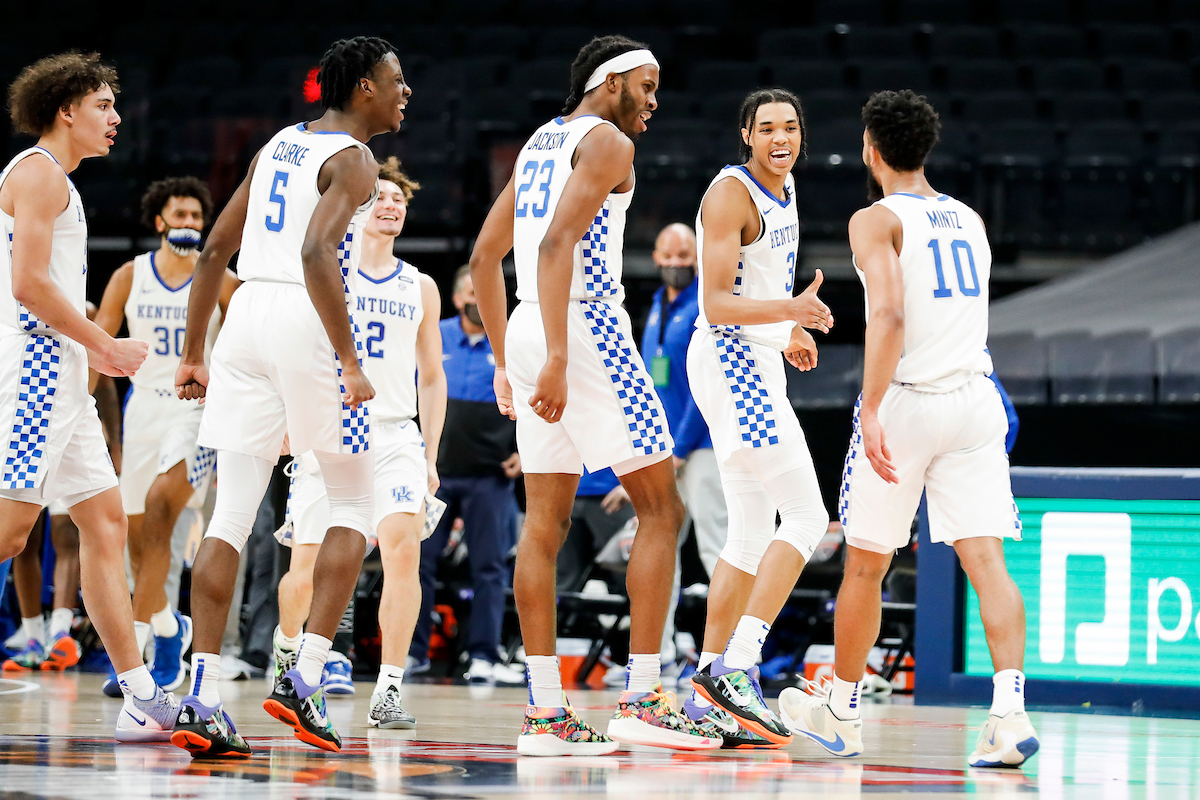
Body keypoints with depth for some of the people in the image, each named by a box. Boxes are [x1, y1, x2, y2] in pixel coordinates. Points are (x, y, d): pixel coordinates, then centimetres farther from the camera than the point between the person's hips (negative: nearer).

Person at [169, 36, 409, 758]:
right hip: (310, 323, -7)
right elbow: (316, 252, -21)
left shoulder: (280, 145, 19)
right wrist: (350, 362, -22)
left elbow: (215, 251, 19)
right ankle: (304, 680, -2)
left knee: (233, 514, 2)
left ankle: (203, 700, -6)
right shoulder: (353, 159, -5)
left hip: (248, 317, 7)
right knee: (355, 507, 8)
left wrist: (193, 355, 22)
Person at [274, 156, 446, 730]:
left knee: (403, 549, -22)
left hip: (394, 435, 1)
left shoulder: (420, 287, 11)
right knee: (305, 575, 2)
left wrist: (430, 457, 12)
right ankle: (286, 645, 37)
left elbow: (432, 377, 17)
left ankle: (387, 693, -21)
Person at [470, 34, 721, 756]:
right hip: (587, 325, -9)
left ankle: (546, 715, 3)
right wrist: (557, 359, -24)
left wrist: (506, 361, 26)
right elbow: (557, 243, -19)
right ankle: (642, 701, -8)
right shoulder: (607, 142, -6)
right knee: (662, 509, -3)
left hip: (529, 327, 9)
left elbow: (485, 256, 23)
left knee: (546, 524, 6)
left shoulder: (540, 142, 21)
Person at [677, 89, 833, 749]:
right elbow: (716, 304, -21)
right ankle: (737, 668, -24)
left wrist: (791, 329, 19)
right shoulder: (731, 193, -13)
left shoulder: (784, 187, 16)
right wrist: (788, 310, -35)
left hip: (758, 366, 10)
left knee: (751, 536, 10)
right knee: (806, 517, -18)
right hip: (730, 357, -10)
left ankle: (706, 692, 12)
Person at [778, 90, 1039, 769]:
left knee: (865, 565, 11)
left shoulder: (877, 221, -6)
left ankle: (841, 715, 25)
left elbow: (890, 315, -21)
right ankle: (1011, 713, -22)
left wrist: (871, 411, -25)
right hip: (975, 399, 5)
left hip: (906, 401, -5)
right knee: (987, 560, -5)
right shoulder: (970, 220, 14)